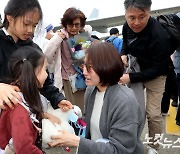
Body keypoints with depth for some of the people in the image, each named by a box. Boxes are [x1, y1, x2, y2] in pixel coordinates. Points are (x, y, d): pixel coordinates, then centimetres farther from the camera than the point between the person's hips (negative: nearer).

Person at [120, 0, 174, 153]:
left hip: (155, 75, -6)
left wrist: (131, 77, -33)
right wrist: (123, 54, -10)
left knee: (153, 113, -6)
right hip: (135, 67, 6)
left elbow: (157, 70, -28)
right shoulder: (127, 26, -13)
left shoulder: (160, 37, -35)